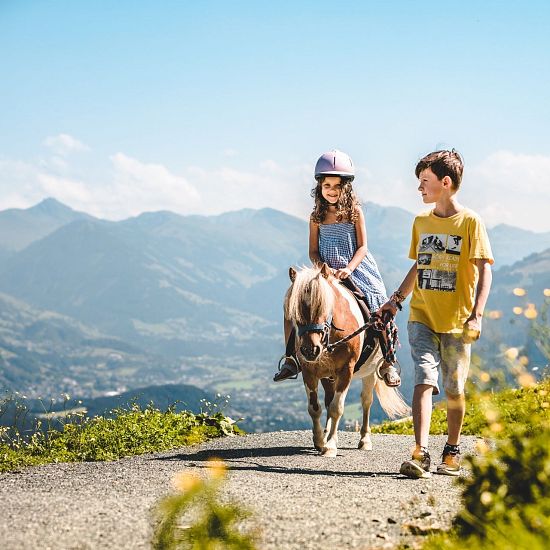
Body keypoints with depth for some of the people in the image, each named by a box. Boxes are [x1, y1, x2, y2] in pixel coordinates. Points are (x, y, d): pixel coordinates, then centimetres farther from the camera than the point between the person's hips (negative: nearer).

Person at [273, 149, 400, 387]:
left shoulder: (354, 211, -1)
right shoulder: (317, 216, 6)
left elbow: (362, 247, -5)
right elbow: (313, 251, 6)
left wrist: (348, 268, -22)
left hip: (355, 271, -2)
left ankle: (387, 364, 1)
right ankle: (290, 358, -1)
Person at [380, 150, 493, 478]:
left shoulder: (470, 222, -5)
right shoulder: (421, 222, 12)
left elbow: (484, 270, -10)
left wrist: (476, 315, -19)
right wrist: (397, 299, 15)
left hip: (456, 321, -3)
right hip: (422, 317, 3)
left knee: (454, 389, 6)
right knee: (424, 379, -13)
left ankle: (452, 453, 24)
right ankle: (420, 454, -22)